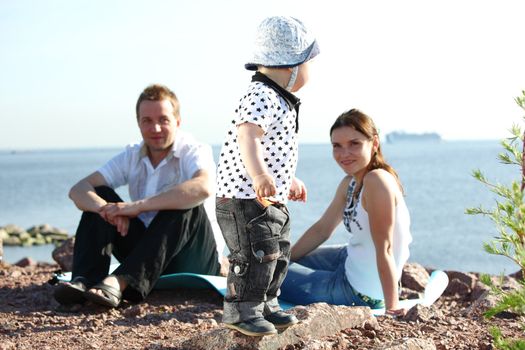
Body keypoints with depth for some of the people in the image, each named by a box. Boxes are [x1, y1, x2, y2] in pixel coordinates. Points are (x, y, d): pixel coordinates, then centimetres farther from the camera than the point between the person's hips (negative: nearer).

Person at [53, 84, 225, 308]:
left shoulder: (194, 152, -12)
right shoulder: (132, 157, 4)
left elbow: (204, 188, -37)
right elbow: (78, 190, -6)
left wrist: (137, 206, -39)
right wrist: (108, 209, -30)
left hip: (195, 259, -4)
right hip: (148, 253, 5)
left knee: (184, 203, -33)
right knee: (99, 197, -8)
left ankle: (120, 282, -42)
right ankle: (83, 281, -26)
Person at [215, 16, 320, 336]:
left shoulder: (280, 100, 15)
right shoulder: (263, 96, -19)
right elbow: (247, 136, -36)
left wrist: (290, 181, 37)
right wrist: (259, 175, -50)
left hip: (273, 199, 11)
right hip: (245, 198, -10)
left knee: (279, 253, 16)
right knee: (257, 255, -9)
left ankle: (267, 304, 28)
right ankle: (241, 311, 4)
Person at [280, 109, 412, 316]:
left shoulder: (377, 180, -25)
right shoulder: (350, 183, 3)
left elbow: (384, 249, -27)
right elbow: (322, 229, 12)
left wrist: (392, 307, -25)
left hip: (360, 292, -9)